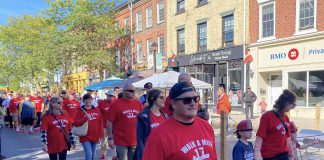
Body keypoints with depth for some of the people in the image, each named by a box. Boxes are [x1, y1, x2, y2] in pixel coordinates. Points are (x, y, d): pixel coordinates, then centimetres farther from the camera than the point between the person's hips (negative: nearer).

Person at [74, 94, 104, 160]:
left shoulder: (96, 110, 5)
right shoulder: (80, 111, -5)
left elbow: (100, 123, 7)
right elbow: (76, 123, -10)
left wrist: (100, 135, 4)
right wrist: (85, 118, -23)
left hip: (95, 136, 4)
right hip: (85, 137, -4)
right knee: (89, 155, -13)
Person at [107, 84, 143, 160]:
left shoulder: (138, 104, 4)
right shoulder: (116, 104, -7)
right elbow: (110, 123, -7)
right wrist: (110, 138, -9)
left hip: (135, 141, 4)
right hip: (121, 141, -4)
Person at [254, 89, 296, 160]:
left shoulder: (286, 117, 7)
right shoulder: (267, 116, -16)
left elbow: (288, 137, 16)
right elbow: (259, 137, -19)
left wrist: (291, 153, 21)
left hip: (284, 154, 8)